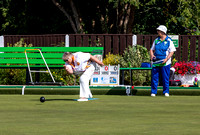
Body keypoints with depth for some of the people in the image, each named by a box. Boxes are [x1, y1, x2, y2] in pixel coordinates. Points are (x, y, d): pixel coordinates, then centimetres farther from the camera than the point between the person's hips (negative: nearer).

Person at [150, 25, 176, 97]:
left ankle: (166, 92, 10)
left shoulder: (169, 41, -2)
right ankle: (153, 92, 6)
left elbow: (172, 51, -4)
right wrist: (152, 55, -3)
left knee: (165, 78, 0)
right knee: (154, 77, 0)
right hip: (156, 62, 4)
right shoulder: (156, 40, 11)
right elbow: (152, 49, 19)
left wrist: (166, 59, -16)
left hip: (165, 63, -3)